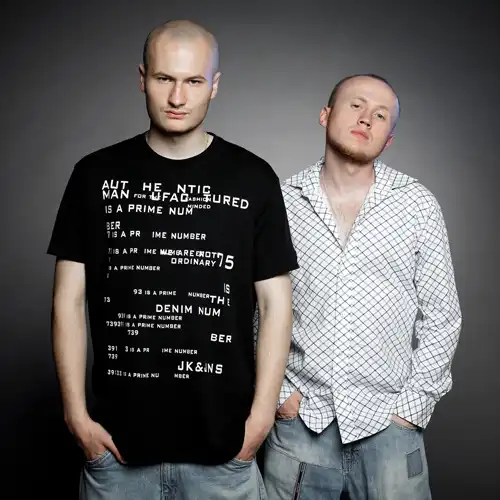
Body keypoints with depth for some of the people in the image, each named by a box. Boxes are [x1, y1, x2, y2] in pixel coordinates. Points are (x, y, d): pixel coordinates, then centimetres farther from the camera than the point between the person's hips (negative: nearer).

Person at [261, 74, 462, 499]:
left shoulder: (419, 205, -1)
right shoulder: (282, 202, 0)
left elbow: (441, 317, 2)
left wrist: (414, 404, -3)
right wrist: (276, 391, -1)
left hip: (389, 421, 0)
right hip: (298, 418, 0)